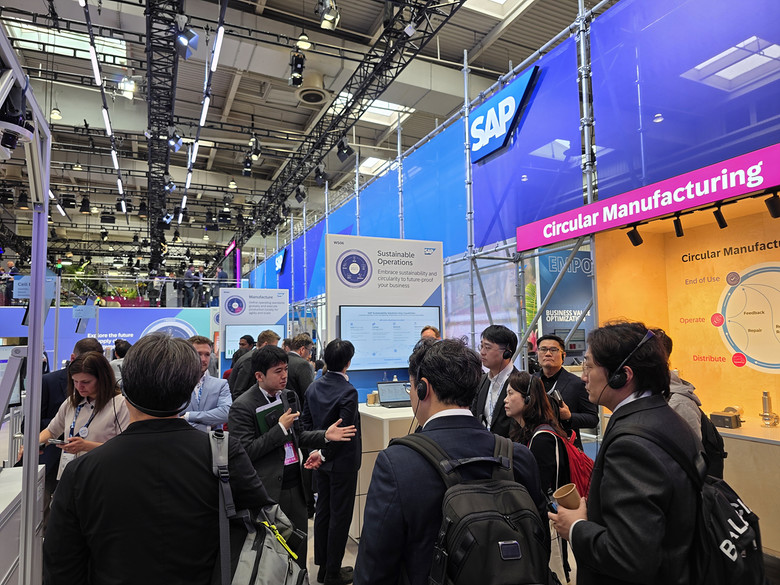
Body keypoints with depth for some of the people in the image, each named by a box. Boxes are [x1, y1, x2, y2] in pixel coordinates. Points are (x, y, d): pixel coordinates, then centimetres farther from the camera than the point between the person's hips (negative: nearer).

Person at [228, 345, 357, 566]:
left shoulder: (290, 396, 7)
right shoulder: (242, 407, -15)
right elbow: (245, 451, -18)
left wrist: (325, 435, 1)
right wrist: (281, 428, -20)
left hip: (296, 484, 6)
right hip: (269, 489, -6)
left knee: (299, 546, 18)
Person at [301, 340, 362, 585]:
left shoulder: (313, 387, -1)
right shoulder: (348, 392, -22)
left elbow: (306, 422, 5)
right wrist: (325, 452, -8)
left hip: (322, 460, 7)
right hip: (342, 462, -7)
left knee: (322, 511, 18)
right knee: (340, 514, 7)